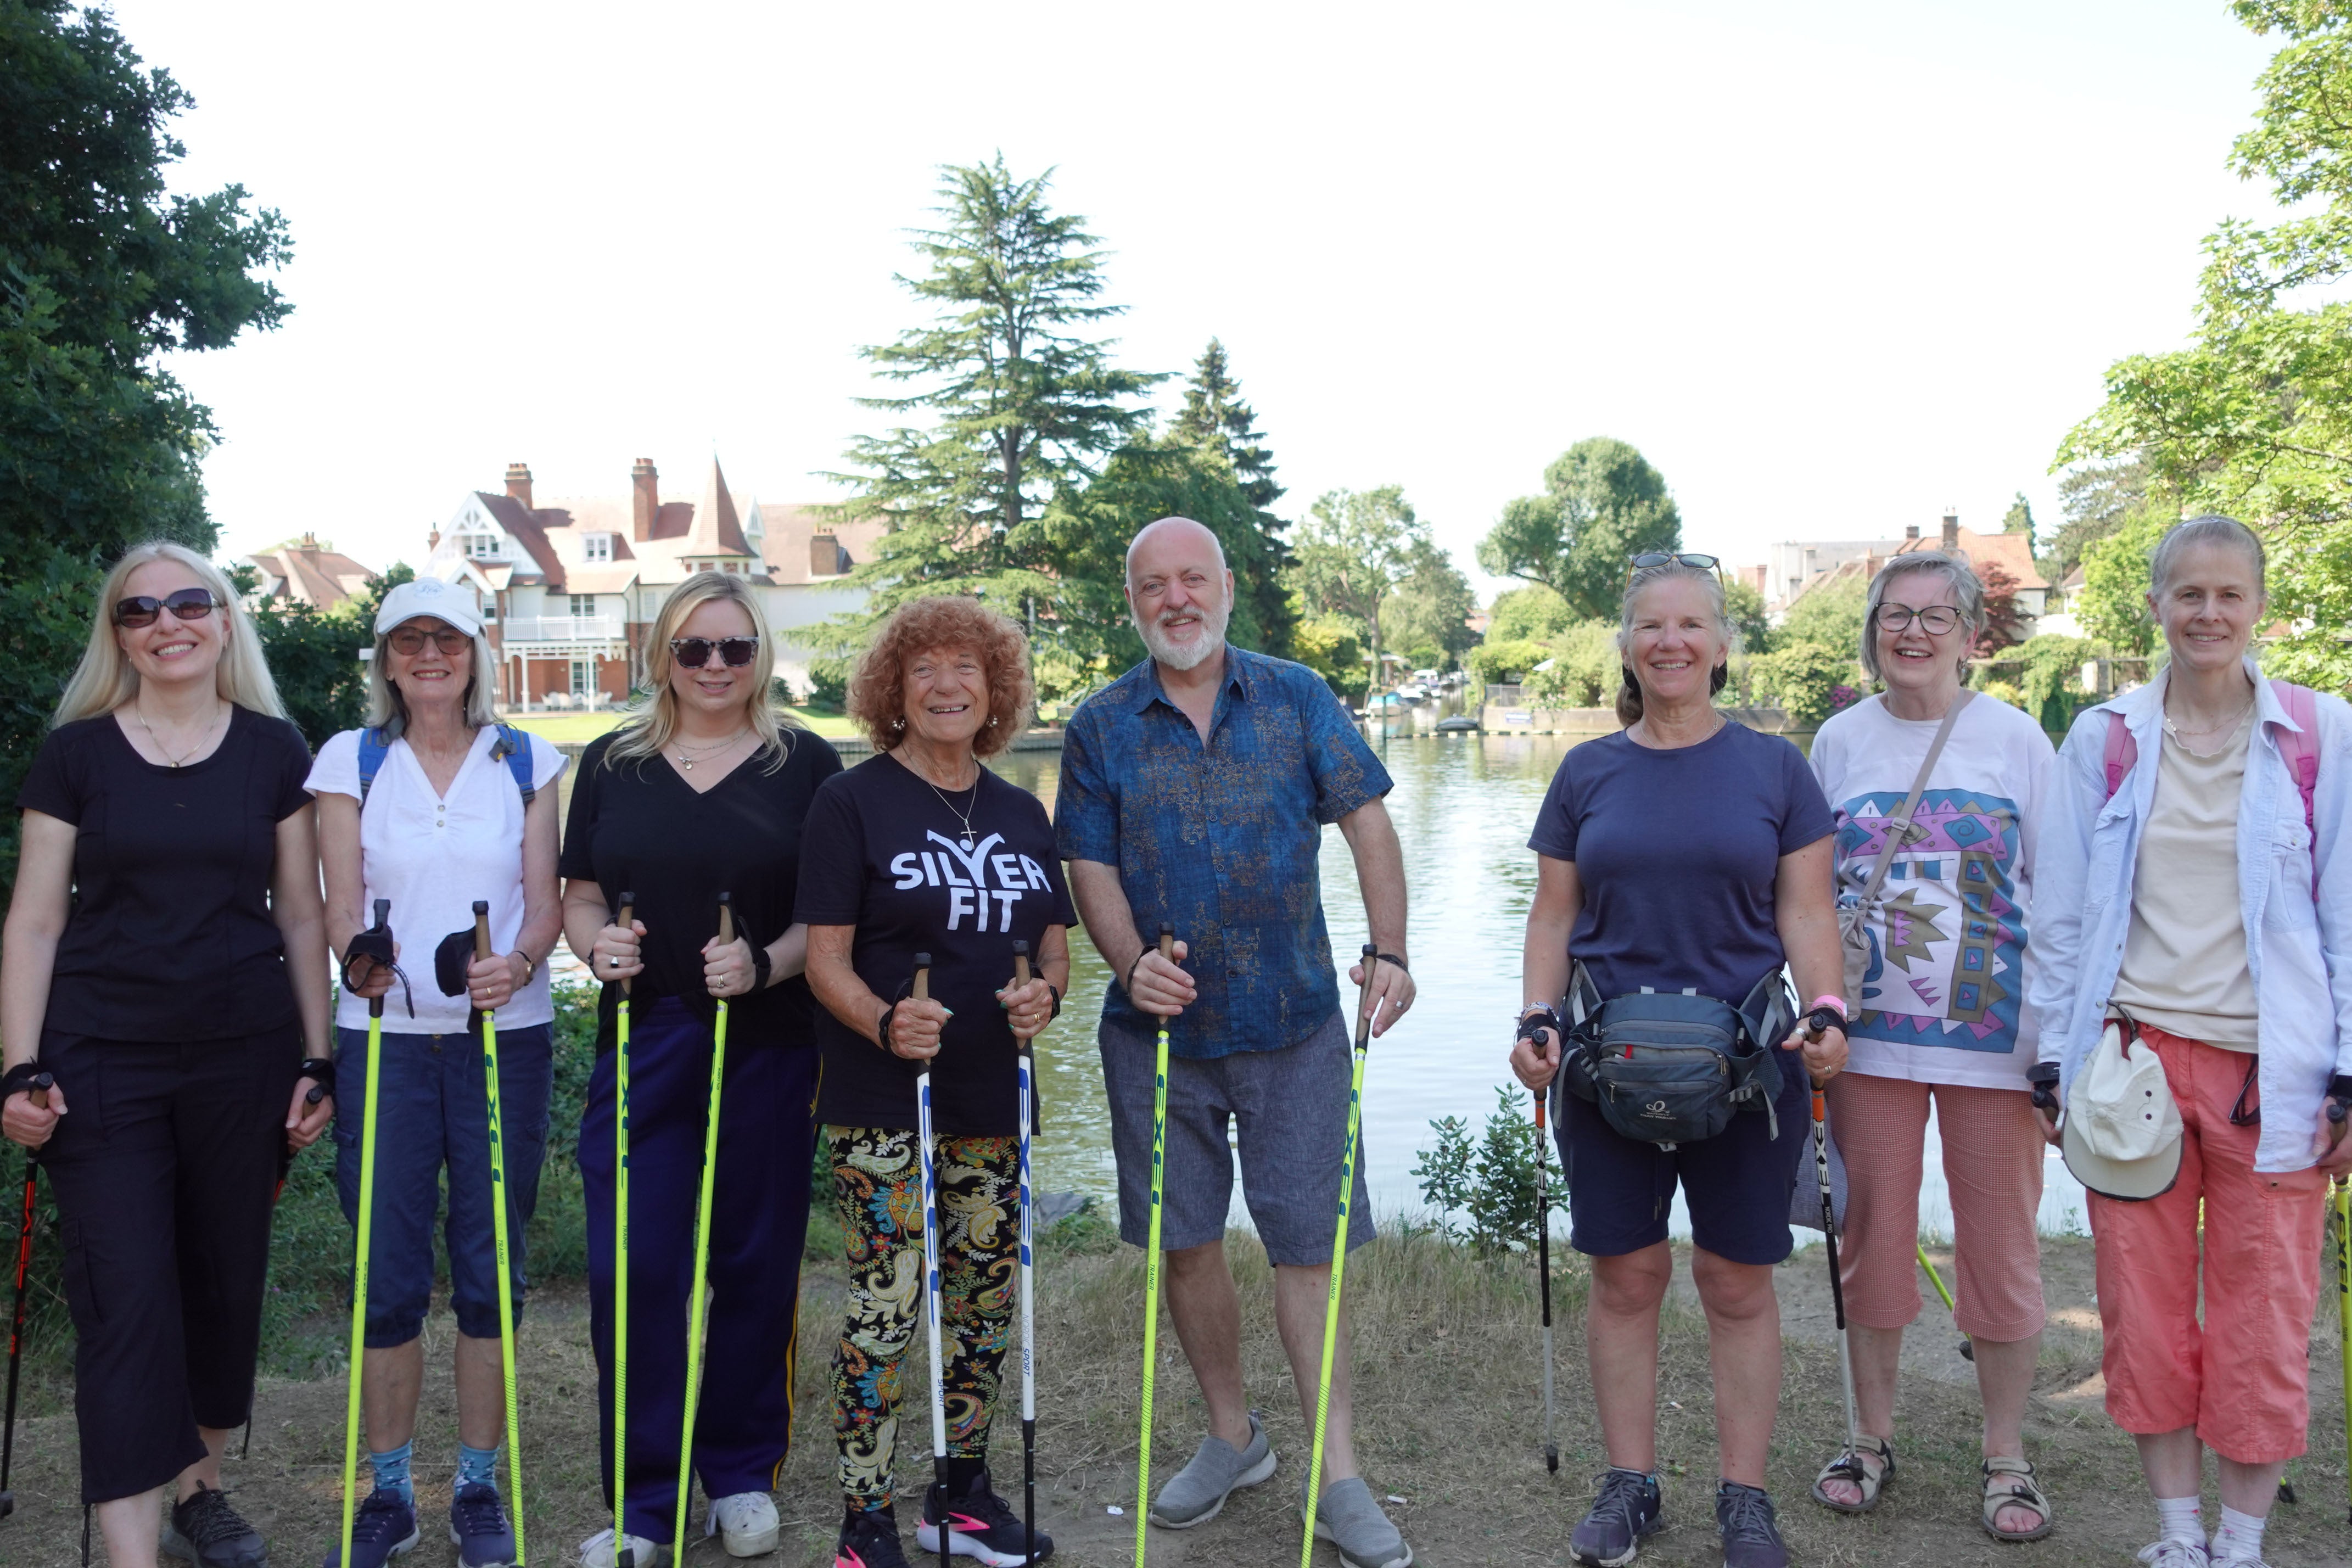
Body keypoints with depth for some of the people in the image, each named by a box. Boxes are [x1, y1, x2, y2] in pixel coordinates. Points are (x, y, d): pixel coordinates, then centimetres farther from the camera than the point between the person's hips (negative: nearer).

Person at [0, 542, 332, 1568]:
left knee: (227, 1282, 10)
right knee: (125, 1299, -6)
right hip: (105, 1062, -1)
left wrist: (317, 1062, 3)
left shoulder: (274, 750, 4)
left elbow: (300, 916, 7)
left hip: (243, 1058, 2)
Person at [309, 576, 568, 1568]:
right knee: (389, 1272, 3)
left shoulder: (528, 763, 6)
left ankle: (479, 1488, 19)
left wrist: (517, 963, -19)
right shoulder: (350, 761, 6)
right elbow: (342, 903, 0)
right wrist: (357, 962, -22)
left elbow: (546, 900, 1)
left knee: (491, 1268, 5)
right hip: (385, 1036, 0)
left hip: (506, 1035, 0)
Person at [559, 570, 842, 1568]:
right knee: (633, 1269, -1)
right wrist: (596, 943, -9)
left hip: (770, 1050, -1)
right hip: (643, 1045, 2)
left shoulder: (807, 765, 2)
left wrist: (765, 963, -17)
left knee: (756, 1265, 7)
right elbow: (580, 895, 12)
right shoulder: (612, 764, 9)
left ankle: (742, 1473, 26)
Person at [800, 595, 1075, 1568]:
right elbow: (827, 958, -8)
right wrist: (885, 1023, -27)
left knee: (987, 1298, 12)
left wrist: (1046, 993, -9)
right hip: (881, 1103, -5)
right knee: (886, 1306, -6)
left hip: (993, 1099, 5)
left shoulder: (1021, 813, 12)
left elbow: (1054, 941, 14)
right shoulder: (852, 801, -4)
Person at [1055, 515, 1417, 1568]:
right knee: (1185, 1240, 11)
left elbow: (1367, 821, -2)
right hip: (1160, 1026, 2)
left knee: (1308, 1243, 1)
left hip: (1292, 1020, -1)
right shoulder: (1102, 725, 3)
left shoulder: (1296, 698, 2)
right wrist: (1132, 964, -16)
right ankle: (1231, 1436, 31)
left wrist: (1389, 950, -15)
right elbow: (1090, 868, 2)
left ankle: (1336, 1479, 12)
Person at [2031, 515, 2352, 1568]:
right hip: (2135, 1054, 1)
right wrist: (2058, 1065, 5)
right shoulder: (2103, 740, 5)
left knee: (2263, 1321, 5)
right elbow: (2060, 916, 8)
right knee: (2144, 1310, 7)